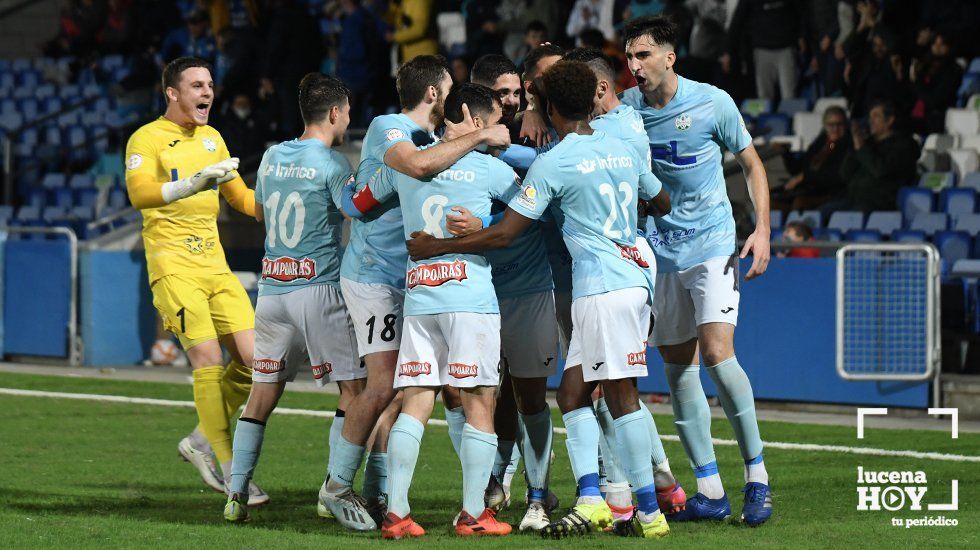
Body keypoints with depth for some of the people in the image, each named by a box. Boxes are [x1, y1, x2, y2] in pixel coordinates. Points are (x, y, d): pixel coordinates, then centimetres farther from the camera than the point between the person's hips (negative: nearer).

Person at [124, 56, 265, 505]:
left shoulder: (212, 138, 18)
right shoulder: (147, 139, -5)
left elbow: (240, 197, 28)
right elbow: (139, 194, -23)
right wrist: (192, 184, -36)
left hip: (215, 263, 7)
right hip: (173, 266, -7)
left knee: (253, 359, -2)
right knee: (208, 359, -14)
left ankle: (201, 441, 16)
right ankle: (229, 469, -10)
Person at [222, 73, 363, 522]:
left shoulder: (272, 157, 11)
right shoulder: (332, 163, -8)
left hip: (272, 287, 6)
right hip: (320, 285, -6)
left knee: (262, 393, 10)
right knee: (354, 388, 1)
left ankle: (236, 491, 5)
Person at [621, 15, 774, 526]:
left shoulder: (712, 102, -6)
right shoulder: (624, 108, 1)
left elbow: (751, 163, 3)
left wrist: (762, 229, -7)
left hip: (712, 245, -4)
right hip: (659, 252, 4)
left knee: (717, 353, -19)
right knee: (678, 369, 2)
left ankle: (757, 476, -8)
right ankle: (710, 491, 8)